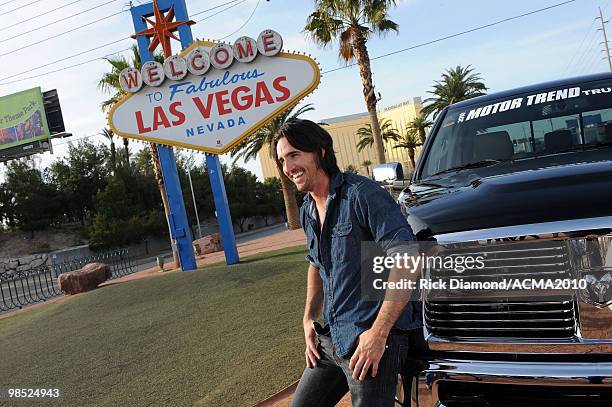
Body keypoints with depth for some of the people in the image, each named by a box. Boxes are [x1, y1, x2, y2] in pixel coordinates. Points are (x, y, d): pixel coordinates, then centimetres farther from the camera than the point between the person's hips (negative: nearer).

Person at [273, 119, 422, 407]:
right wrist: (309, 319, 13)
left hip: (372, 339, -8)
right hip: (332, 338, 8)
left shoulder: (362, 194, -15)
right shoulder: (308, 211, 11)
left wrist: (379, 332, -22)